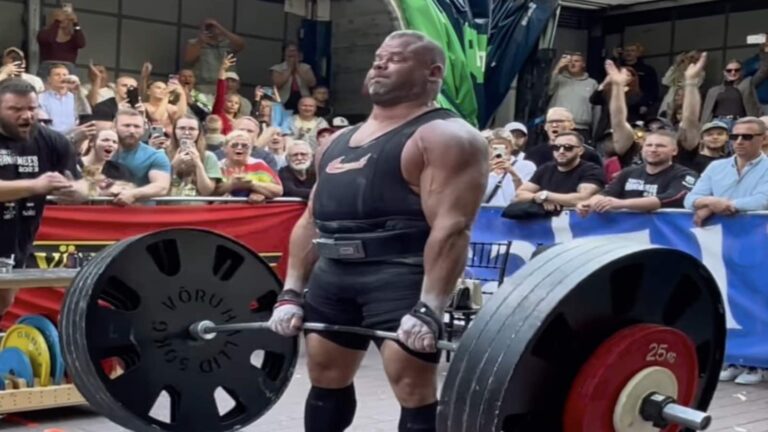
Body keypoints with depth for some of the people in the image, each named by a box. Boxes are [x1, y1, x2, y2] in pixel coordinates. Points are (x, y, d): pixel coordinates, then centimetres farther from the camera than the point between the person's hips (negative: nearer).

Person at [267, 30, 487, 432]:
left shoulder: (445, 138, -6)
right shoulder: (339, 141, 19)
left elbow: (451, 227, -17)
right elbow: (311, 220, 19)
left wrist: (429, 308, -25)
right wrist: (291, 293, 12)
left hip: (401, 275, -8)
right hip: (334, 274, 8)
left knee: (414, 389, -7)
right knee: (325, 377, 17)